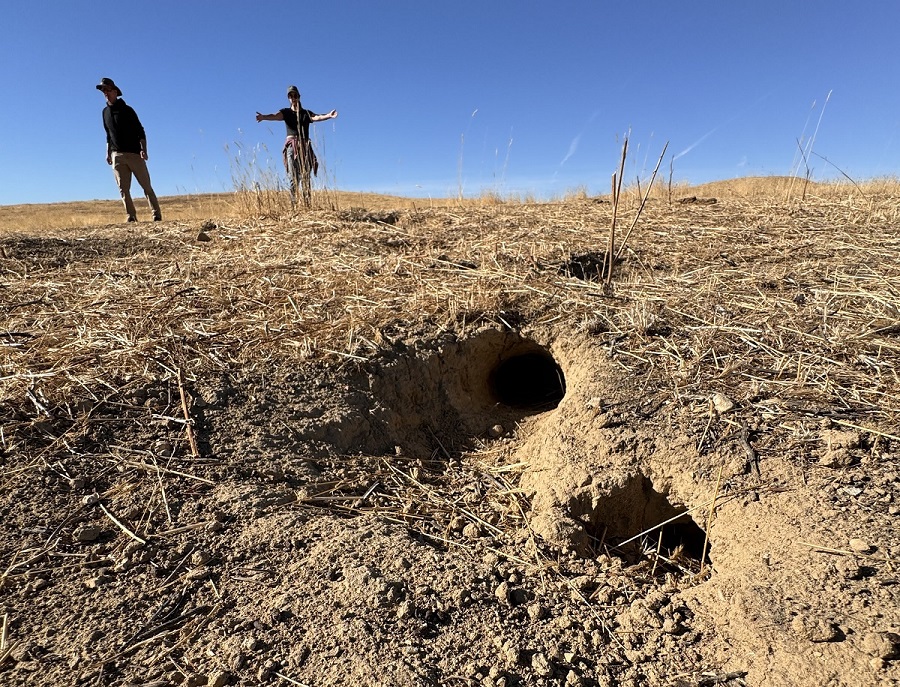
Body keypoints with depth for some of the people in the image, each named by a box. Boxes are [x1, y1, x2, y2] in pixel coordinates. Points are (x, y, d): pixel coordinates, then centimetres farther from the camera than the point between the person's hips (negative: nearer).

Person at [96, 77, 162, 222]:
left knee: (146, 186, -5)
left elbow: (140, 131, -5)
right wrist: (108, 153, 16)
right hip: (117, 155, 5)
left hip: (134, 153, -5)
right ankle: (131, 216, -2)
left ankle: (157, 215, -3)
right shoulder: (105, 112, 15)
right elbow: (109, 134, 22)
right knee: (123, 189, -2)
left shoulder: (126, 110, -1)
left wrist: (143, 149, -18)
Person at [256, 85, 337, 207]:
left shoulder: (306, 113, 17)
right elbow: (276, 116, -6)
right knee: (293, 178, -9)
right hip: (291, 146, -1)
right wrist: (264, 117, -28)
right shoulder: (286, 112, 15)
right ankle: (293, 204, -15)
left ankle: (307, 205, -17)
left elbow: (316, 117, -3)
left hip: (305, 147, 1)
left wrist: (328, 116, -25)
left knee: (305, 177, -9)